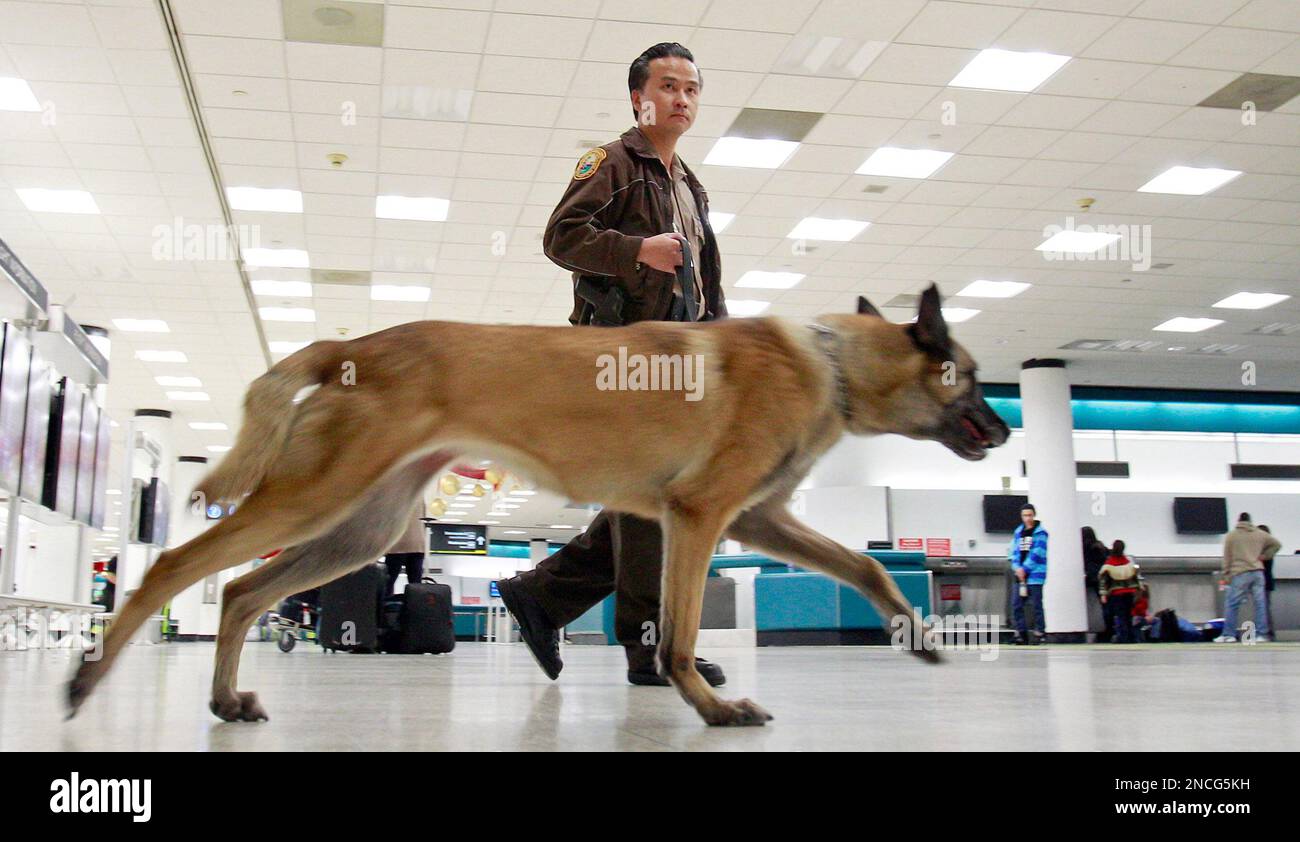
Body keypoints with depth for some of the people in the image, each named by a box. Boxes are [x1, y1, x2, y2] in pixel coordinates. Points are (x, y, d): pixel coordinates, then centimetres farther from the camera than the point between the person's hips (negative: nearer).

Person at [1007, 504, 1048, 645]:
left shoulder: (1040, 532, -4)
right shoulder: (1018, 531, 14)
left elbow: (1037, 554, -13)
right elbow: (1013, 551, 10)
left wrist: (1025, 568, -13)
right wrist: (1017, 567, -6)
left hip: (1035, 575, -6)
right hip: (1020, 575, 6)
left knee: (1037, 605, -2)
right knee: (1016, 605, 5)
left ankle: (1039, 633, 5)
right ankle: (1021, 632, 11)